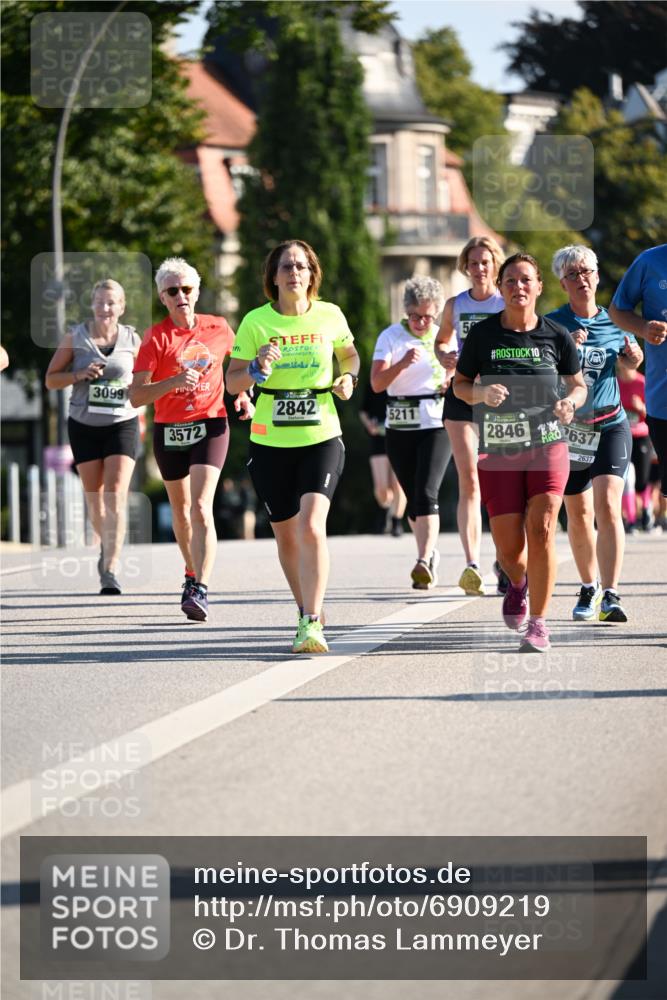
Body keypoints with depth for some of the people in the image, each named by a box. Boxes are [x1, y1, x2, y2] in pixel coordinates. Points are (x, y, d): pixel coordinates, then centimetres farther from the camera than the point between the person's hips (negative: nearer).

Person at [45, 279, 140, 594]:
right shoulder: (75, 337, -1)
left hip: (122, 424, -1)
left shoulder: (132, 340, 1)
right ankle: (106, 547, 37)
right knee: (94, 496, 10)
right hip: (84, 426, 1)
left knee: (116, 496, -15)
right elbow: (51, 379, 2)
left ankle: (110, 570, -18)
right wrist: (80, 375, -15)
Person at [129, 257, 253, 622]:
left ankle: (200, 591, -26)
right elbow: (136, 396, -13)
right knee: (181, 509, 17)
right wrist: (174, 381, -28)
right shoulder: (156, 337, -6)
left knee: (201, 507, -18)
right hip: (169, 430, 2)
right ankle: (192, 574, 40)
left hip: (210, 426, -2)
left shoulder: (218, 329, 0)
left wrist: (243, 396, 7)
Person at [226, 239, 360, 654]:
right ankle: (309, 611, 33)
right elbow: (232, 382, 0)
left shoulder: (330, 316, 0)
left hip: (321, 437, -1)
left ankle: (311, 625, -21)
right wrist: (258, 369, -20)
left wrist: (348, 378, 0)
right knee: (287, 536, 11)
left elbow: (349, 353, 21)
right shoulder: (256, 322, -3)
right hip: (271, 442, 1)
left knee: (311, 527, -20)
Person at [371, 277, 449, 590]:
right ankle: (430, 554, 28)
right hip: (400, 427, 1)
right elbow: (377, 383, -13)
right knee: (412, 496, 8)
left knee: (426, 493, -18)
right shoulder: (391, 337, 0)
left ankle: (424, 561, -25)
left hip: (437, 425, -1)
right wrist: (402, 364, -29)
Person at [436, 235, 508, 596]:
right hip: (462, 394, 1)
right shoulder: (455, 305, 7)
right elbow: (441, 340, 23)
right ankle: (472, 564, -17)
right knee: (468, 482, -8)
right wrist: (444, 357, 1)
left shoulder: (509, 304, 0)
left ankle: (504, 559, 24)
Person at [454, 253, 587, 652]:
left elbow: (579, 384, 11)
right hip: (498, 452, 1)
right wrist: (481, 394, -14)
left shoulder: (556, 335, 0)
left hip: (547, 446, -1)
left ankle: (538, 624, -8)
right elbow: (460, 383, 8)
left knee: (541, 530, -16)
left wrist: (570, 402, -12)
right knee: (509, 546, 1)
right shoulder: (482, 334, -1)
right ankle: (519, 582, 38)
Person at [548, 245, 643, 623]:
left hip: (611, 426, -1)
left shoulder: (614, 322, 3)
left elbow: (629, 362, 20)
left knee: (607, 507, -16)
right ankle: (589, 588, 29)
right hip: (568, 426, 1)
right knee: (578, 514, 9)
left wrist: (635, 357, -3)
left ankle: (611, 596, -21)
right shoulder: (552, 324, -3)